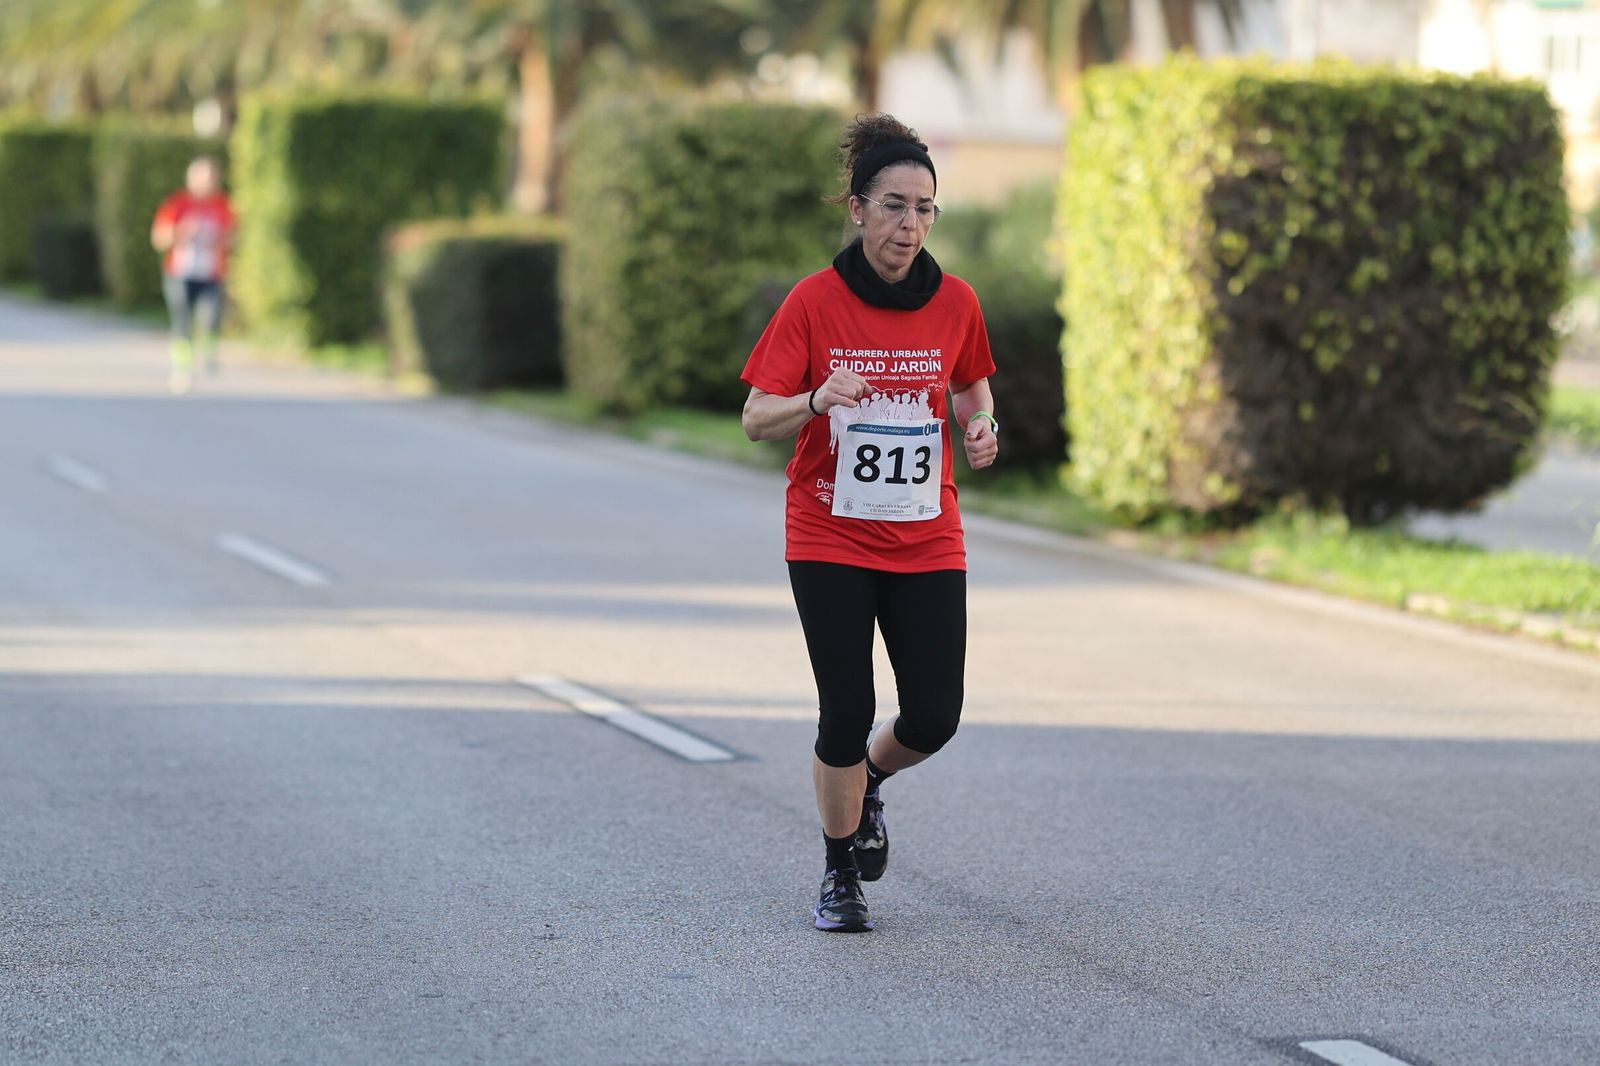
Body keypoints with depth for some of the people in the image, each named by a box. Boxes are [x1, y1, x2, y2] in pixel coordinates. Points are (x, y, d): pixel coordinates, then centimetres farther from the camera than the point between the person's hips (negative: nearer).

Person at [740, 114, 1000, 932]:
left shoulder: (955, 303, -1)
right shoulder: (814, 302, -9)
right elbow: (757, 419, -8)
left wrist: (979, 428, -6)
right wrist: (818, 401, -28)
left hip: (928, 543, 3)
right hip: (830, 540, -2)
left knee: (933, 718, -3)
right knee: (846, 714, -4)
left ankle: (868, 780, 33)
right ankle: (841, 873, 18)